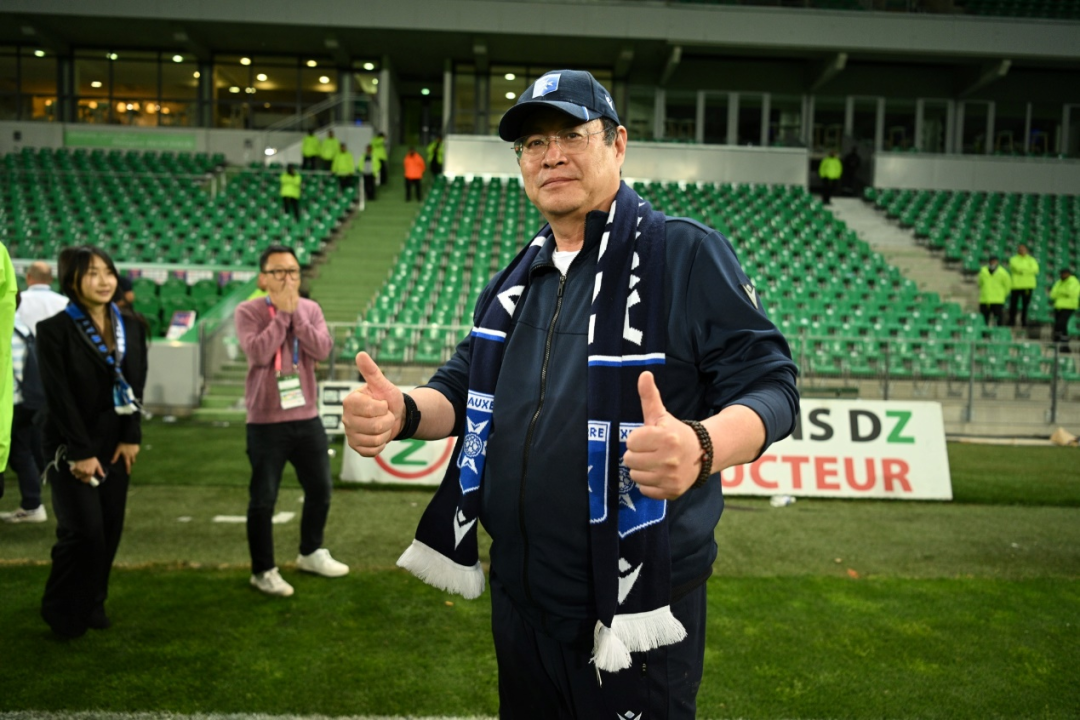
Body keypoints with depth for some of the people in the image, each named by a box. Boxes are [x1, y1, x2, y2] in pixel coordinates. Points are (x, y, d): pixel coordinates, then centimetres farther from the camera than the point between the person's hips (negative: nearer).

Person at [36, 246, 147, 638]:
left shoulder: (130, 328, 6)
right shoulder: (55, 329, -9)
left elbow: (136, 385, 4)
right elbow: (59, 395, -13)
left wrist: (131, 437, -5)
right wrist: (80, 452, -15)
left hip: (115, 442, 5)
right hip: (71, 446, -5)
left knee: (110, 529, 7)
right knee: (84, 530, -8)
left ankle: (92, 602, 24)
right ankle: (63, 610, 13)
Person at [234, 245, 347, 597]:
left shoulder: (310, 308, 4)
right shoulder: (248, 312, -7)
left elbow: (322, 349, -11)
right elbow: (259, 353, -22)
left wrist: (294, 312, -13)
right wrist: (281, 313, -16)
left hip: (307, 418, 5)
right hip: (266, 422, -4)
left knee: (320, 489, 17)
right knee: (263, 499, 4)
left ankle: (311, 553, 38)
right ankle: (263, 570, 20)